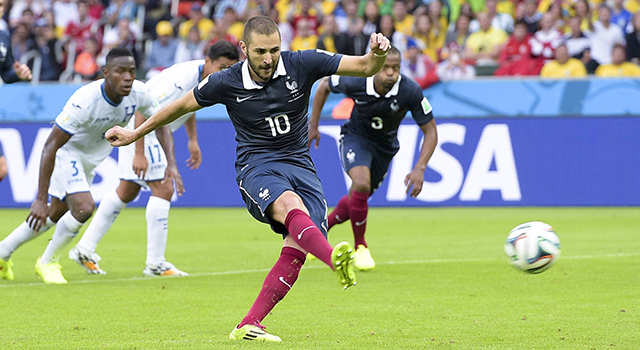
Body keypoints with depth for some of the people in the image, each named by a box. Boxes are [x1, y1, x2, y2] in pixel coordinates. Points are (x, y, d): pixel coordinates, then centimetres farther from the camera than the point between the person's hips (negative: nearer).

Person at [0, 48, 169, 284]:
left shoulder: (138, 94, -21)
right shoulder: (84, 102, -38)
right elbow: (50, 147, -36)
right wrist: (41, 199, -39)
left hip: (92, 158, 7)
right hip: (68, 152, -7)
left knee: (54, 216, 15)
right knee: (84, 207, -25)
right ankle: (47, 262, -2)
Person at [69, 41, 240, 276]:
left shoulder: (207, 78, -1)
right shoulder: (183, 79, -30)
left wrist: (193, 140, 19)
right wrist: (139, 153, -33)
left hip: (155, 132, 10)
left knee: (127, 193, 16)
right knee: (163, 189, -15)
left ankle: (84, 249, 24)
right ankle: (155, 263, -10)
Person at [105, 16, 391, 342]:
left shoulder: (302, 64, -5)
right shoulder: (227, 83, -6)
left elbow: (365, 67, -7)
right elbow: (182, 105, 11)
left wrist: (377, 54, -31)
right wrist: (136, 133, 20)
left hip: (299, 165, 3)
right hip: (256, 167, -3)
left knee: (297, 249, -18)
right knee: (290, 204, -37)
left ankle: (248, 325, -12)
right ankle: (336, 259, -66)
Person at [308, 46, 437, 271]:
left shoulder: (410, 92, -30)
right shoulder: (356, 83, -28)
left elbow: (430, 131, -20)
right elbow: (325, 86, -5)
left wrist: (419, 169, -31)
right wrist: (313, 124, -1)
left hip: (385, 146, 2)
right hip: (356, 136, -2)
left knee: (357, 199, 12)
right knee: (361, 184, -28)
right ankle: (360, 247, -8)